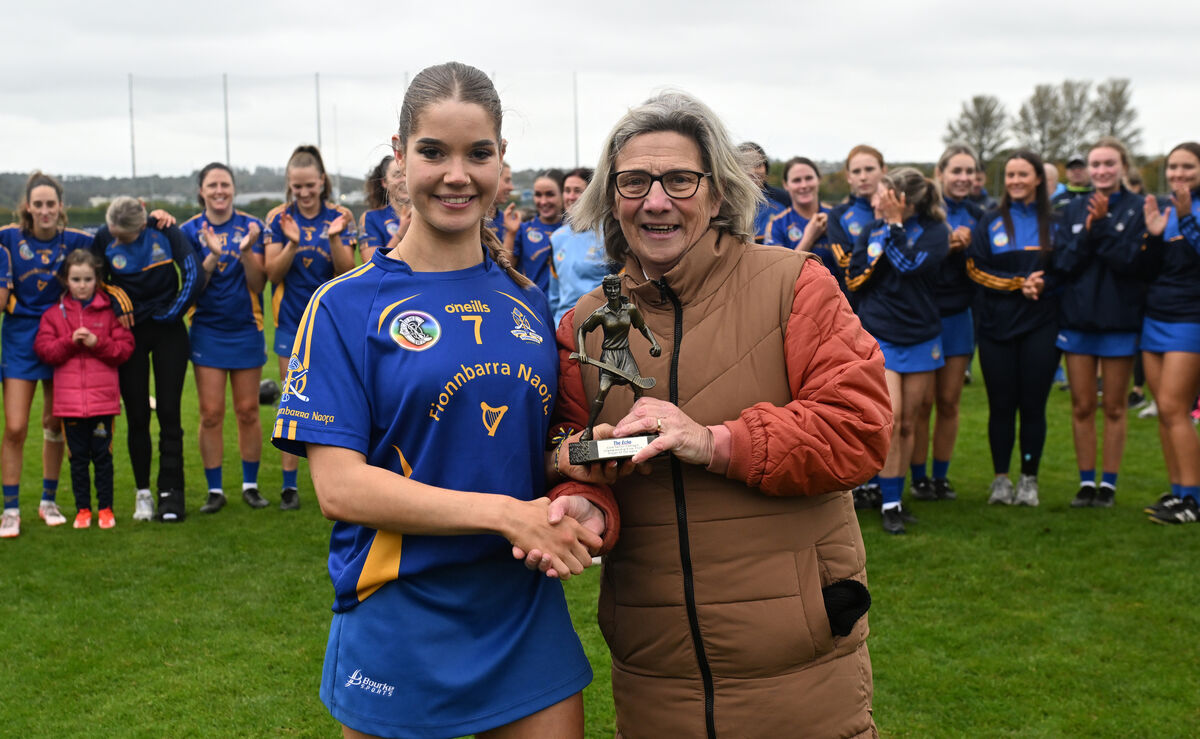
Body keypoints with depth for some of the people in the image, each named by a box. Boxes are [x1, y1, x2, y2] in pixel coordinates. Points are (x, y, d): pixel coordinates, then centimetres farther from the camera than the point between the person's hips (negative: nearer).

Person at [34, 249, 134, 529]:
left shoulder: (109, 311, 4)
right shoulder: (54, 314, 7)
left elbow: (125, 347, 0)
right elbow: (43, 348, 0)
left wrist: (97, 343, -14)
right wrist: (70, 341, -13)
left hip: (103, 398, -1)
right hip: (70, 399, 1)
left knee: (103, 454, 3)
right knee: (78, 457, 8)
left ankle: (105, 508, 14)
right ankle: (82, 509, 17)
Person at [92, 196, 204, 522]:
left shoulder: (165, 231, -13)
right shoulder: (104, 238, -9)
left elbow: (195, 275, -14)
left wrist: (170, 313, -8)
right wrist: (118, 305, -11)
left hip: (168, 331, -1)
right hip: (130, 333, 1)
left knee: (168, 412, -4)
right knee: (137, 416, 3)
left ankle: (171, 492, 0)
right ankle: (143, 492, 14)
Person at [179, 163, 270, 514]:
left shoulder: (251, 226, 0)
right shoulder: (191, 231, 1)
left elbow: (258, 284, -5)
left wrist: (246, 251, -21)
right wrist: (213, 255, -20)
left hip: (246, 329, 0)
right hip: (207, 330, 0)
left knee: (248, 410, 4)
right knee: (211, 413, -1)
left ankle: (250, 484, 17)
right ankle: (214, 489, 8)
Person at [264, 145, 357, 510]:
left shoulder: (340, 216, -1)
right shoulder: (279, 218, 0)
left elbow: (347, 273, -5)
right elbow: (273, 274, -4)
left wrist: (335, 237, -21)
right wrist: (292, 244, -20)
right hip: (292, 322, 0)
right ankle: (289, 485, 8)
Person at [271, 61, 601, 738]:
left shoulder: (527, 301, 7)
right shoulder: (347, 306, -7)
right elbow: (340, 486, -14)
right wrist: (505, 513, -21)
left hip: (530, 616, 4)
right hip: (402, 626, -4)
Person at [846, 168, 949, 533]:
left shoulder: (934, 231, -2)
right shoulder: (873, 229, 5)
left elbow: (912, 264, -19)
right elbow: (854, 278, -1)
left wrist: (894, 224, -13)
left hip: (920, 338, 0)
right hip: (878, 335, 0)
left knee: (907, 424, 7)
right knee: (890, 418, -12)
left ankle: (896, 498, 19)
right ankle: (889, 504, -4)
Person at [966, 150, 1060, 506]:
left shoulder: (1053, 221, 6)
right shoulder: (990, 222, 8)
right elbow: (977, 269, 0)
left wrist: (1041, 285, -18)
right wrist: (1020, 283, -13)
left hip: (1040, 326, -1)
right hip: (997, 326, 1)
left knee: (1033, 405, 1)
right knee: (1001, 405, 3)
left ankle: (1029, 479, 13)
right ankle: (1000, 478, 14)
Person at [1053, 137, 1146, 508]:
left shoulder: (1137, 209, -3)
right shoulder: (1074, 209, 7)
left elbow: (1130, 260, -15)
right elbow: (1062, 263, -1)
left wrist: (1102, 225, -21)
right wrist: (1087, 232, -15)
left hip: (1119, 319, -3)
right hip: (1078, 317, 3)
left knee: (1114, 407, 6)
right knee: (1082, 407, 6)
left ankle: (1108, 483, 14)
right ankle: (1086, 482, 15)